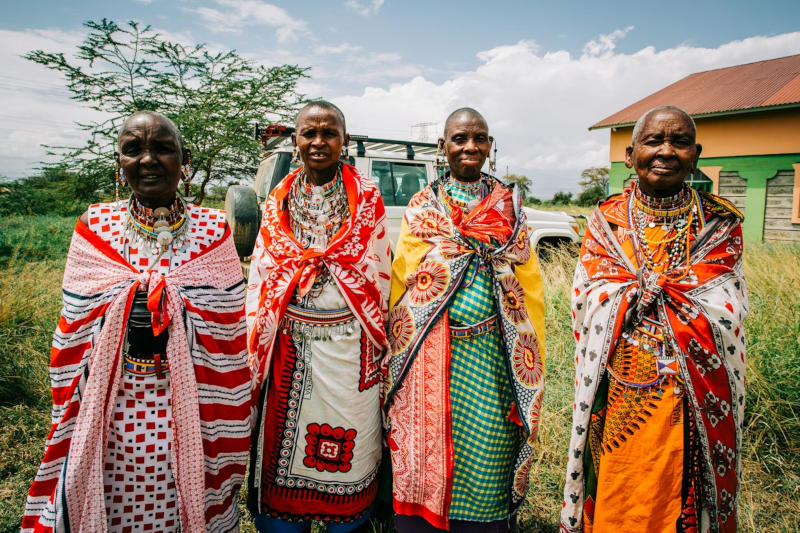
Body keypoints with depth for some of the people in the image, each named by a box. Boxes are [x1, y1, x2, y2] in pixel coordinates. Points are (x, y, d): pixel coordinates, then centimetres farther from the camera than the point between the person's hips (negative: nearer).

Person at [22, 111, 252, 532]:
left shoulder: (212, 231, -5)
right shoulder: (95, 228, -2)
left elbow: (231, 337, -2)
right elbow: (72, 337, 4)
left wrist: (231, 443, 0)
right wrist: (68, 429, 6)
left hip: (191, 415, -1)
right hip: (111, 414, 1)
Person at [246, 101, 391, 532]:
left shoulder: (367, 198, 2)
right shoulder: (279, 201, 8)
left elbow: (379, 272, 3)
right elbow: (261, 275, 10)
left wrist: (377, 337, 0)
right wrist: (257, 348, 8)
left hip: (348, 343, -2)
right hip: (291, 344, 2)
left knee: (347, 445, 7)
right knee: (286, 441, 10)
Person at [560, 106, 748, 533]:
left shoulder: (719, 224, 3)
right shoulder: (606, 221, 3)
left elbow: (724, 312, -7)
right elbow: (588, 304, -6)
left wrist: (638, 289, -11)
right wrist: (674, 290, -10)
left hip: (695, 395, 1)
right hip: (619, 391, 0)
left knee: (683, 495, 13)